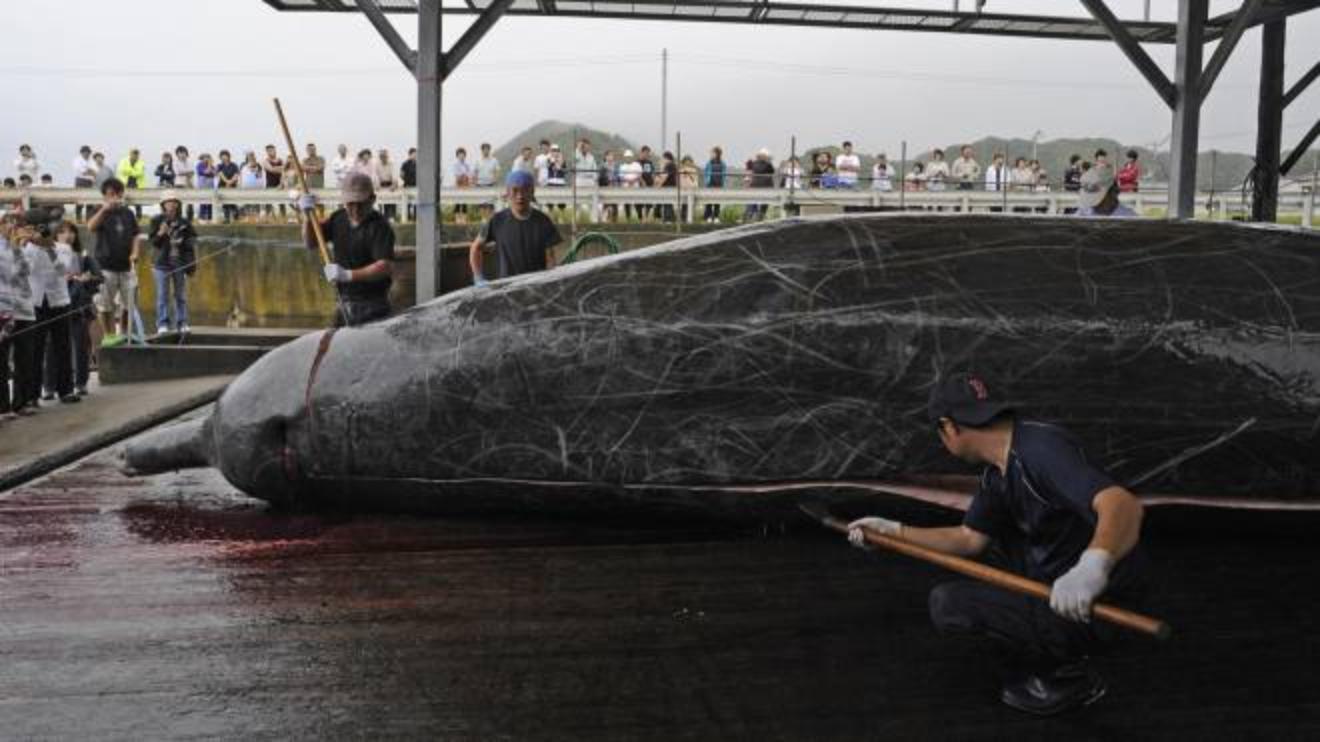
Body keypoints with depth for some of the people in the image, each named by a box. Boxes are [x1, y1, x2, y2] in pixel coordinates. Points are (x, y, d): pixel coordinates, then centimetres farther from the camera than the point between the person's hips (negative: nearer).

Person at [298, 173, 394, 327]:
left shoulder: (379, 226, -14)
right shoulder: (338, 219, 7)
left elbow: (385, 267, -24)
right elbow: (311, 243, 15)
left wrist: (348, 275, -31)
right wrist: (309, 215, -1)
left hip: (371, 308, -7)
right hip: (344, 304, 7)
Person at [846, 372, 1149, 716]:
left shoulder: (1042, 449, -25)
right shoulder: (996, 473, 5)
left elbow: (1125, 505, -39)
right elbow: (970, 539, 14)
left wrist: (1093, 565, -58)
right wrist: (892, 530, 12)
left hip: (1097, 606, -9)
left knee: (948, 603, -13)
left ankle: (1069, 673, 1)